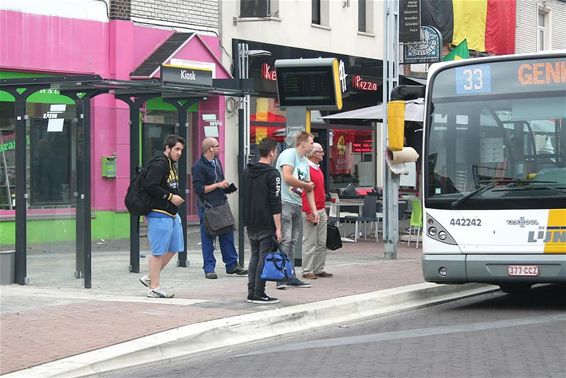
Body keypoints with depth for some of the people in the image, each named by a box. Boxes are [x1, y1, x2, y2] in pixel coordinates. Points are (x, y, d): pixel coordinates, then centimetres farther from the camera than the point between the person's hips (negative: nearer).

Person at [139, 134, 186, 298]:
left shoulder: (170, 164, 17)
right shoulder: (159, 164, -14)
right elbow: (150, 186, -23)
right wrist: (170, 197, -19)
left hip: (171, 214, 10)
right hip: (159, 214, -10)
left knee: (173, 248, 14)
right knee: (158, 252, -4)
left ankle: (151, 278, 23)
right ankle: (154, 288, 3)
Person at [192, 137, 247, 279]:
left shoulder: (216, 161, 14)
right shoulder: (199, 166, -12)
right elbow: (199, 189, -17)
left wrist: (225, 186, 11)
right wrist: (218, 185, -15)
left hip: (221, 205, 8)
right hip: (207, 207, -8)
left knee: (227, 235, 9)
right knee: (207, 239, 0)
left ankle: (232, 265, 16)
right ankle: (209, 268, 6)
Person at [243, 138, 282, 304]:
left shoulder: (247, 171, 11)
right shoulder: (272, 174, -13)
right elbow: (275, 203, -16)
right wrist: (278, 228, -15)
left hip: (250, 222, 7)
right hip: (266, 224, -7)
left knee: (255, 255, 14)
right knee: (264, 257, -2)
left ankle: (251, 293, 12)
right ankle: (259, 294, -3)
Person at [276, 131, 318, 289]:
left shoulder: (305, 162, 21)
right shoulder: (289, 154, -6)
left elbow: (309, 189, 23)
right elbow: (287, 177, -19)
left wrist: (314, 210, 15)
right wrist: (306, 185, -4)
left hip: (297, 205, 9)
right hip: (284, 203, -9)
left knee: (292, 242, 9)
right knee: (285, 241, -13)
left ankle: (290, 276, 11)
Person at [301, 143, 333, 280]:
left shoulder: (318, 169, 16)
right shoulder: (307, 169, -13)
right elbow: (304, 192, -18)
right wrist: (309, 212, -21)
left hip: (321, 211, 9)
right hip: (311, 212, -9)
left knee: (322, 243, 10)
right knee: (310, 243, -5)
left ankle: (319, 269, 16)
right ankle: (307, 271, 0)